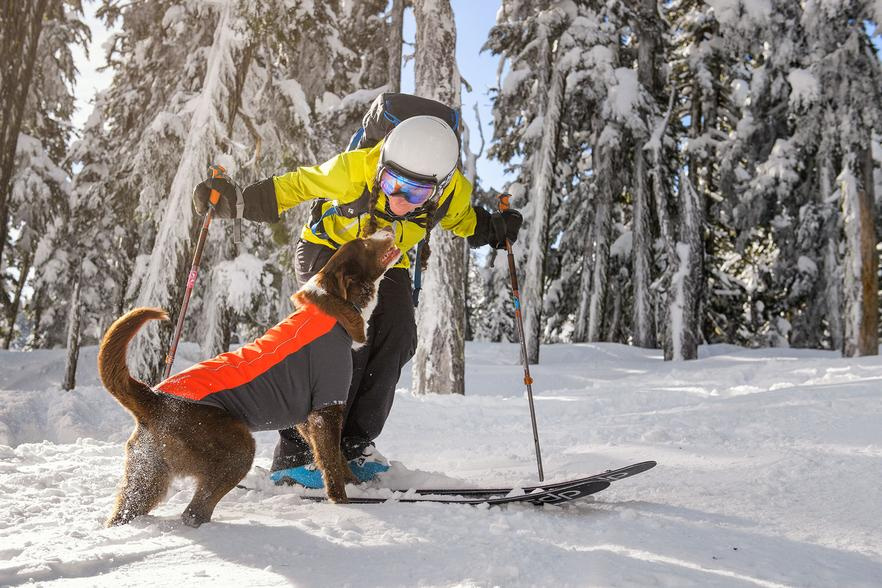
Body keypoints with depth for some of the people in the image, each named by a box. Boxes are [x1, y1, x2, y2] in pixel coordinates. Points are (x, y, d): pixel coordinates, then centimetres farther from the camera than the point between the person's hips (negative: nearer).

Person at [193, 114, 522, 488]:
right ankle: (298, 450, -18)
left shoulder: (453, 192, -21)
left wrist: (494, 229, -12)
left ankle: (354, 443, -6)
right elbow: (296, 186, -17)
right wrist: (235, 202, -26)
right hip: (328, 250, -4)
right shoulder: (354, 169, -32)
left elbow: (462, 220, 5)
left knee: (398, 336, -19)